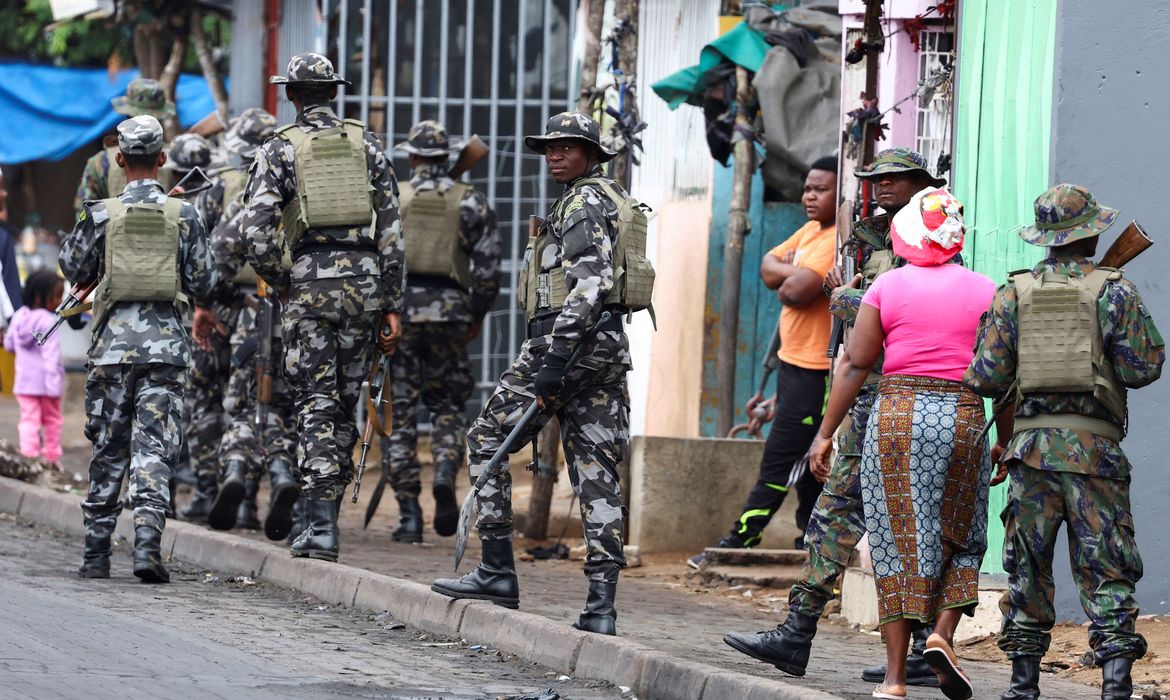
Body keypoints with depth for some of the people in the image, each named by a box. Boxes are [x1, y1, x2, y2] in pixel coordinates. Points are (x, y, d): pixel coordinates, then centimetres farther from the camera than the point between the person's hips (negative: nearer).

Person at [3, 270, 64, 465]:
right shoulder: (48, 321, -17)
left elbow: (9, 344, 16)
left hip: (24, 382, 4)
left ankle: (29, 455, -8)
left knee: (29, 420, 3)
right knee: (52, 420, 13)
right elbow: (51, 355, -21)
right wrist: (53, 384, -22)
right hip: (45, 382, -4)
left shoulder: (18, 317, 4)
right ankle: (52, 457, 20)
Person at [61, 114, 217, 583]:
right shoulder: (183, 216, 0)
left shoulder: (102, 215, -3)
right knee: (154, 449, -2)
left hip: (113, 344, 0)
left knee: (108, 450, 10)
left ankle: (96, 553, 13)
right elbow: (203, 283, 3)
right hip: (166, 346, 0)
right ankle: (147, 543, -17)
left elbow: (74, 269, 9)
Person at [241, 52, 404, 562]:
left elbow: (255, 233, -9)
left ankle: (321, 528, -9)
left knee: (316, 405, -1)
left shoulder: (279, 150, 1)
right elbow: (391, 232, 6)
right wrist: (391, 306, 9)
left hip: (311, 284, -3)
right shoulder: (366, 144, 10)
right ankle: (328, 512, 16)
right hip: (363, 282, 3)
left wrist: (281, 285, 7)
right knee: (345, 404, 12)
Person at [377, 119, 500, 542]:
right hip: (449, 311, 1)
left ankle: (408, 514, 0)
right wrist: (478, 314, 11)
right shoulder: (470, 202, 4)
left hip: (397, 312, -1)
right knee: (448, 405, 16)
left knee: (399, 412, 4)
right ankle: (446, 472, -13)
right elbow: (488, 265, 0)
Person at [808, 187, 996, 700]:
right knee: (961, 538, 16)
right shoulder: (985, 292, 3)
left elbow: (855, 365, 1)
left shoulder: (888, 287, 1)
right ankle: (943, 633, -6)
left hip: (896, 415, 0)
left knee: (899, 541, 3)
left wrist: (826, 433, 6)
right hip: (964, 417, 0)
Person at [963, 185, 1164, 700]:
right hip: (1095, 444, -2)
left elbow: (985, 377, 0)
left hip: (1030, 443, 2)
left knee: (1027, 566, 10)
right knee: (1106, 566, -1)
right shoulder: (1114, 290, 0)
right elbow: (1143, 367, -5)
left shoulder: (1013, 294, 6)